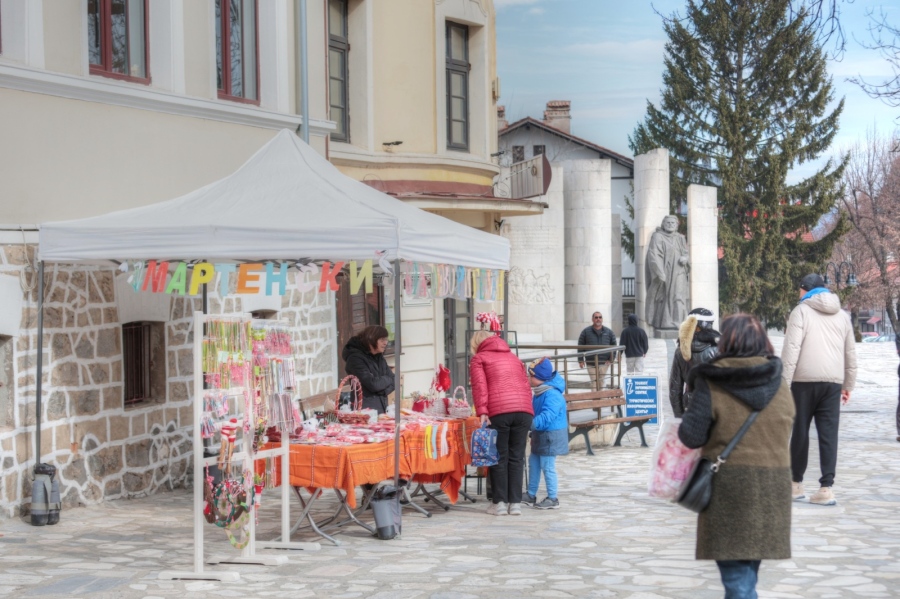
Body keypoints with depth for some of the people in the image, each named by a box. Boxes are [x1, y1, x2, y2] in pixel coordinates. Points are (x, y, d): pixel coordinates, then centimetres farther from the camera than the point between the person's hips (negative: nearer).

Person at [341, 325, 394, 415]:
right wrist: (388, 380, -1)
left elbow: (394, 381, 11)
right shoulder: (356, 358, -12)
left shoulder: (379, 357, 15)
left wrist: (383, 391, -9)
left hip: (382, 410, 8)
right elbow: (372, 384, -19)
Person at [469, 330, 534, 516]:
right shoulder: (513, 357, 28)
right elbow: (526, 385, 21)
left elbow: (479, 386, -2)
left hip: (498, 412, -4)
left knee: (499, 457, 4)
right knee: (517, 457, 8)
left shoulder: (479, 358, 14)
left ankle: (500, 502, 5)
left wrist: (482, 412, -10)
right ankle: (515, 502, 8)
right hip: (524, 410, 4)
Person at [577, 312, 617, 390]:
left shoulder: (609, 332, 6)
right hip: (591, 363, -1)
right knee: (594, 382, -5)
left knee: (601, 382, 8)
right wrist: (580, 360, -2)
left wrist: (611, 359, -1)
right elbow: (580, 346, 3)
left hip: (604, 363, 1)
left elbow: (614, 345, 9)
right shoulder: (586, 331, 2)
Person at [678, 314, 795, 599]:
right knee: (751, 562, 19)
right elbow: (785, 431, 11)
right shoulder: (780, 386, 4)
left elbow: (691, 436, -13)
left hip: (729, 488, -5)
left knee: (736, 572, -2)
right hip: (773, 487, 5)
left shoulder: (711, 384, -11)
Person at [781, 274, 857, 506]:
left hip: (804, 381, -4)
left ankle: (796, 483, 16)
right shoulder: (842, 315, 16)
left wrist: (784, 382, -11)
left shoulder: (801, 311, -1)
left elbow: (791, 349, -10)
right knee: (829, 434, 1)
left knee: (800, 432, 7)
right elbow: (851, 354, 18)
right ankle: (826, 487, -5)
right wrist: (848, 385, 24)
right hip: (833, 382, 4)